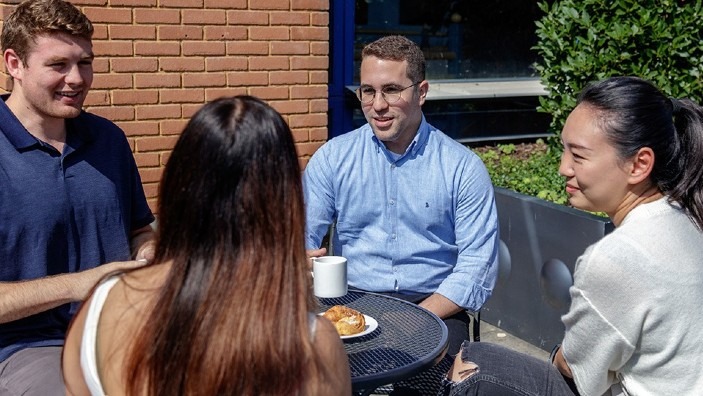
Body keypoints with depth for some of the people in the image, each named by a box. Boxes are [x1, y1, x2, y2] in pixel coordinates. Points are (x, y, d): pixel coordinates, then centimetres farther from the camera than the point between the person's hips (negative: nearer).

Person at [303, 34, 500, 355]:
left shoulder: (463, 168, 1)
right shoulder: (331, 158, 7)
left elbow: (478, 267, -4)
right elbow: (302, 234, 4)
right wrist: (301, 257, -22)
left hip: (433, 306, -1)